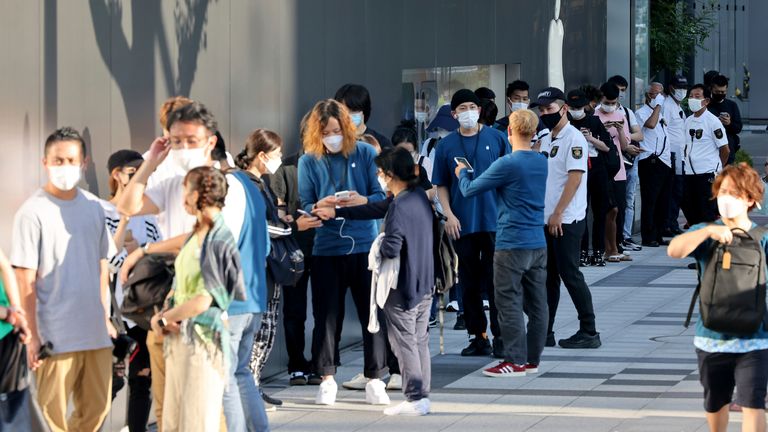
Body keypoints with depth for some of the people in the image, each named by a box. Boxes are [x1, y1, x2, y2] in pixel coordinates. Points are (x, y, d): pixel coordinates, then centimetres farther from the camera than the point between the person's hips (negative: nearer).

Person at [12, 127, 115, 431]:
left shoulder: (93, 207, 9)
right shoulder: (32, 212, -8)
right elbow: (26, 281, -9)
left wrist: (106, 318, 15)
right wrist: (32, 336, -12)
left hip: (96, 334, 6)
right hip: (56, 337, -6)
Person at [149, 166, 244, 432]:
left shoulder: (218, 240, -14)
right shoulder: (195, 235, 12)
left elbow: (203, 300, -18)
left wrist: (163, 319, -5)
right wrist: (161, 315, -2)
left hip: (203, 339, -9)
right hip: (179, 338, 9)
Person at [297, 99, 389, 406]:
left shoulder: (365, 154, 0)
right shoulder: (308, 161, 2)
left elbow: (382, 196, -2)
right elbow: (304, 207, 1)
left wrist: (362, 201, -22)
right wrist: (319, 207, -21)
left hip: (365, 246, 0)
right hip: (326, 249, 0)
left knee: (373, 313, 2)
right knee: (326, 315, 4)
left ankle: (374, 379, 11)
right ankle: (327, 379, 16)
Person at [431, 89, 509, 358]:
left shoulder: (496, 139, 3)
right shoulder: (446, 145, 6)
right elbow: (441, 185, 9)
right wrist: (449, 215, -3)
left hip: (495, 221, -2)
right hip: (462, 224, 2)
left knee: (496, 281, -1)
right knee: (470, 283, 6)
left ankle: (500, 335, 4)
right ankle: (477, 336, 13)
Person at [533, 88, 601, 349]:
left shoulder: (573, 138, -11)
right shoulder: (545, 140, 15)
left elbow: (574, 177, -17)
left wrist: (558, 214, -19)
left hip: (567, 220, -8)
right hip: (546, 220, 8)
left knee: (569, 274, -7)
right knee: (547, 276, 10)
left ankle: (589, 332, 0)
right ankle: (545, 332, 15)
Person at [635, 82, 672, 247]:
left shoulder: (660, 114, 23)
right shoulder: (642, 113, -3)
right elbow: (650, 124, -25)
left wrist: (669, 158, 20)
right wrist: (658, 105, -16)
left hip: (664, 162, 8)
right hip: (650, 162, -8)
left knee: (663, 202, 9)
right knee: (650, 201, -7)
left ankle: (658, 236, 15)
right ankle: (648, 238, -5)